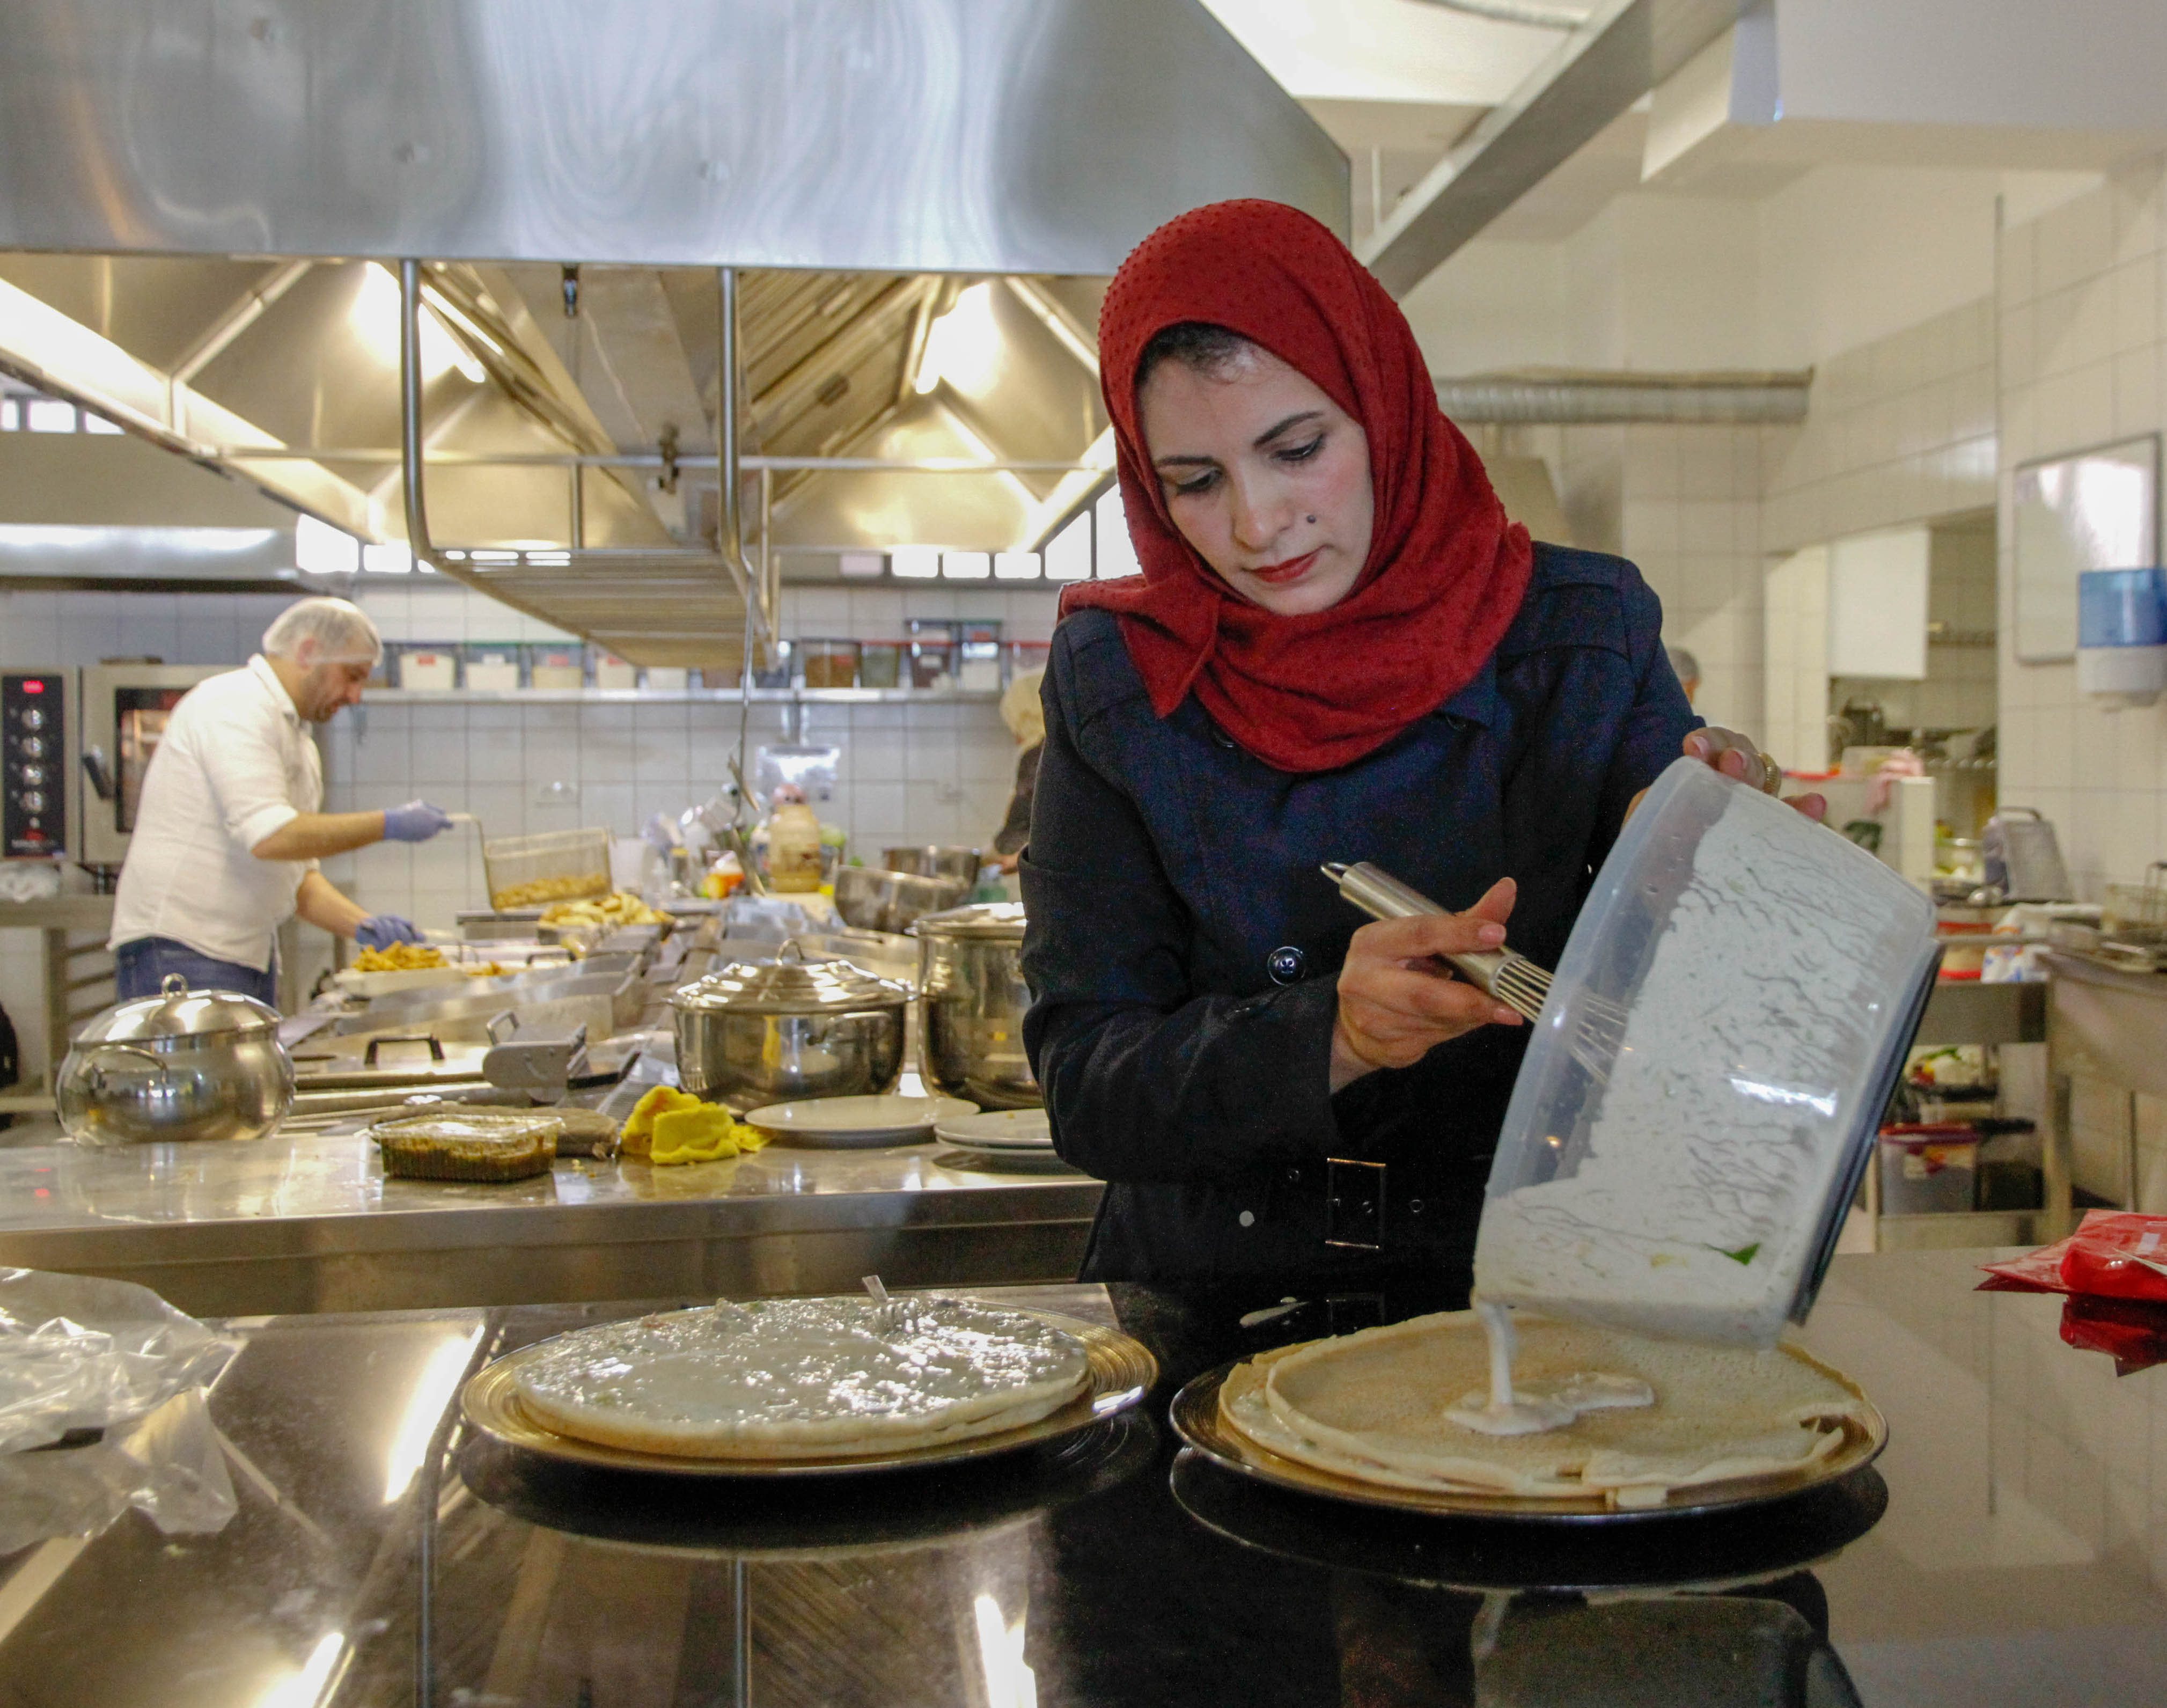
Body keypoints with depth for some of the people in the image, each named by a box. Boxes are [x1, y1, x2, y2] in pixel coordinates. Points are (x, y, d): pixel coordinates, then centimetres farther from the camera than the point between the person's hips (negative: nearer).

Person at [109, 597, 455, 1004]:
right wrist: (387, 825, -15)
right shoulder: (236, 704, -11)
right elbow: (270, 837, -22)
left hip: (250, 957, 9)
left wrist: (362, 925, 4)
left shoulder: (299, 746, 19)